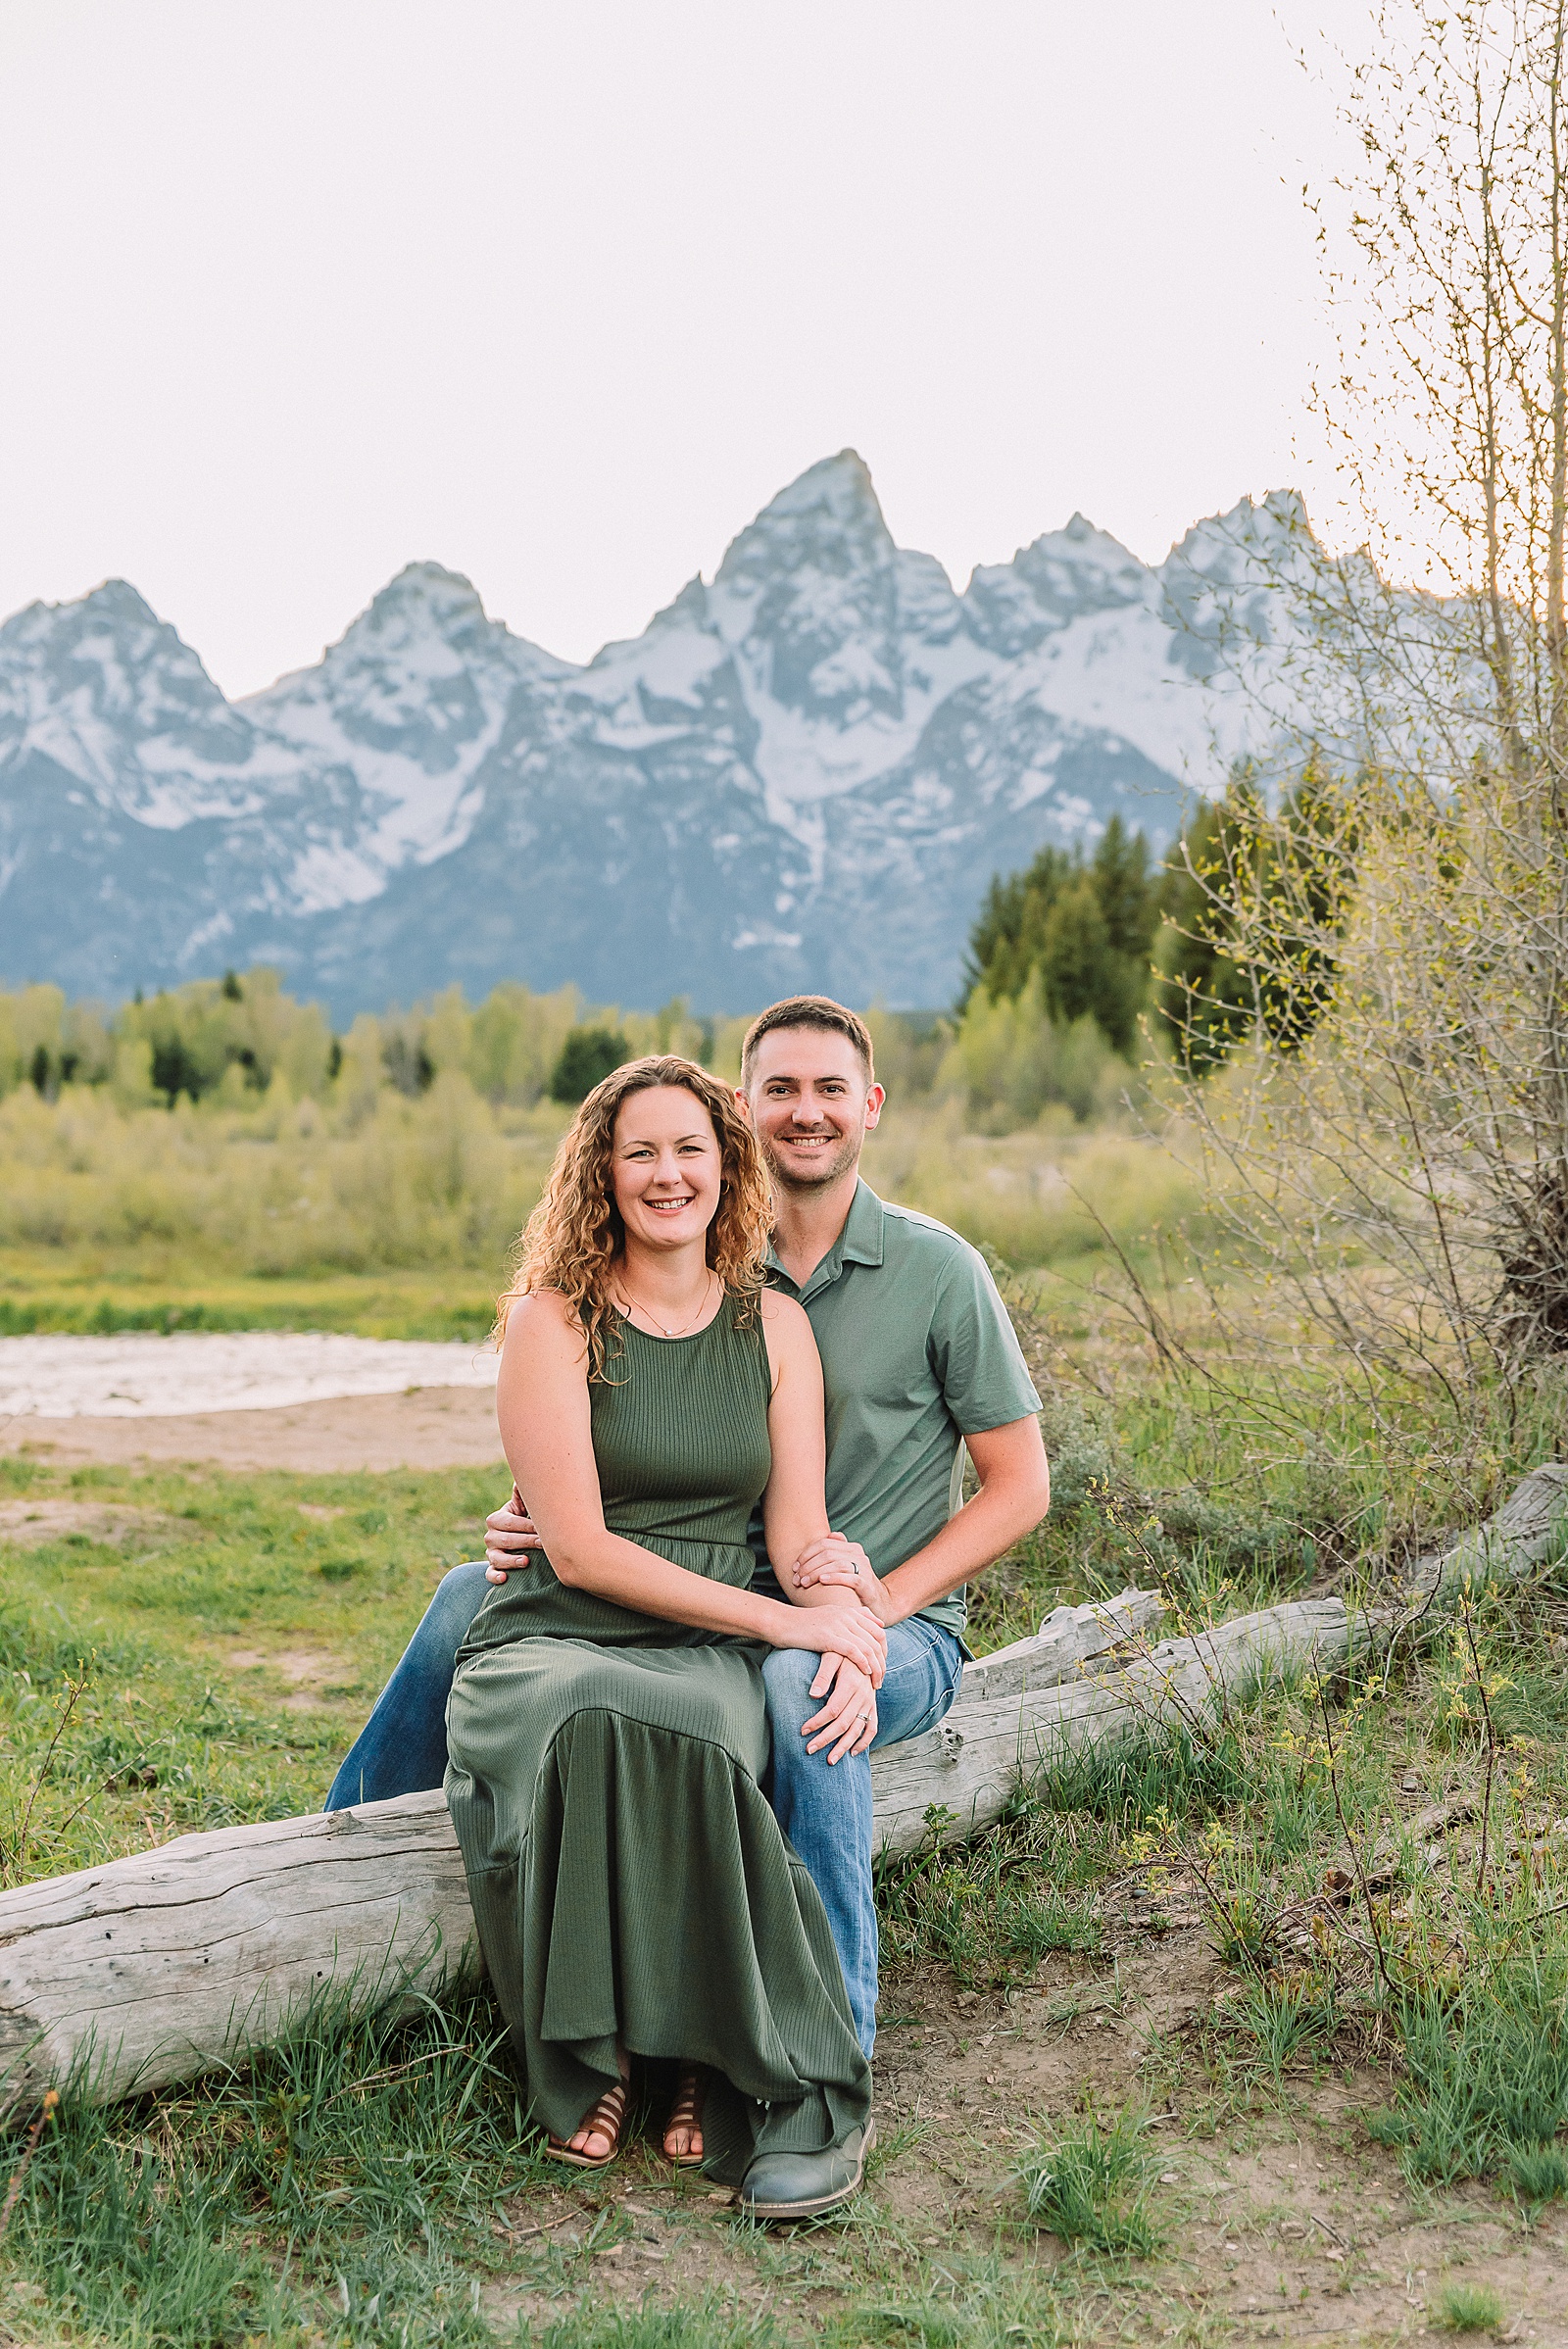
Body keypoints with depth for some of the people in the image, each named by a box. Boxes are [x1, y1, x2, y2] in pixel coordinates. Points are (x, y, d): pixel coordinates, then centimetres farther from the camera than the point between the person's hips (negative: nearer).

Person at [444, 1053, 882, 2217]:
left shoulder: (775, 1323, 12)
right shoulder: (553, 1320, 0)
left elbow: (801, 1531, 7)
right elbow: (580, 1548, -8)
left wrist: (852, 1634, -17)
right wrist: (783, 1620, -15)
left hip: (709, 1663, 2)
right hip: (551, 1642, -2)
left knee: (689, 1734, -36)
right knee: (583, 1732, -39)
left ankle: (795, 2093, -23)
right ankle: (586, 2063, -18)